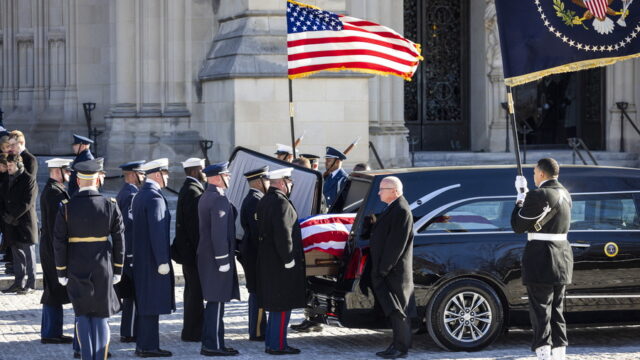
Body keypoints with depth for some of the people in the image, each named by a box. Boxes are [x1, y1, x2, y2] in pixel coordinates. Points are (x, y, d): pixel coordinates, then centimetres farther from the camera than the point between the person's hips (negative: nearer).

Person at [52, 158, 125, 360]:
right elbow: (119, 240, -2)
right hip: (102, 267, 0)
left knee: (82, 314, 12)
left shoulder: (66, 207, -7)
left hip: (76, 268, 0)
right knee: (101, 315, 8)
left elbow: (59, 243, -7)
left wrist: (61, 272, 1)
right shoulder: (110, 205, -5)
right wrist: (117, 270, 6)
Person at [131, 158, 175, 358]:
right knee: (152, 304, -6)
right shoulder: (155, 197, -16)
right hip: (153, 259, -10)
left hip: (140, 258, 10)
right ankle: (148, 347, -4)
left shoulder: (139, 195, 14)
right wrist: (162, 261, -20)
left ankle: (143, 345, 18)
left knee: (145, 303, 14)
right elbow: (157, 231, -22)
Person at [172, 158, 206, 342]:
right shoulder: (193, 192, -16)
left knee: (192, 290, 15)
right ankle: (192, 332, -4)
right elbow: (195, 224, -22)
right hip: (194, 250, -11)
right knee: (196, 291, -6)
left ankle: (191, 330, 21)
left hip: (188, 249, 11)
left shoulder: (187, 190, 16)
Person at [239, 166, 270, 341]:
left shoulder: (252, 199, 17)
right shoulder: (255, 200, -17)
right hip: (255, 253, -11)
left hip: (252, 252, 11)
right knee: (259, 292, -7)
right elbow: (257, 230, -23)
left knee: (257, 292, 15)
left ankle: (258, 329, 21)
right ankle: (257, 332, -5)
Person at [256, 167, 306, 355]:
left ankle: (271, 342, 22)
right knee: (283, 304, -4)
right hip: (280, 262, -10)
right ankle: (278, 345, -1)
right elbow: (283, 234, -24)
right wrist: (289, 260, -19)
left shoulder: (264, 201, 14)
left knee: (275, 304, 17)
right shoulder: (281, 203, -18)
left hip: (267, 260, 10)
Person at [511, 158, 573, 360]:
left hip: (541, 260, -8)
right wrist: (525, 194, 21)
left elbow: (518, 226, -9)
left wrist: (520, 199, 5)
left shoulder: (539, 196, -17)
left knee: (540, 311, -5)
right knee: (557, 311, 14)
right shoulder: (564, 194, 10)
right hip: (562, 258, 8)